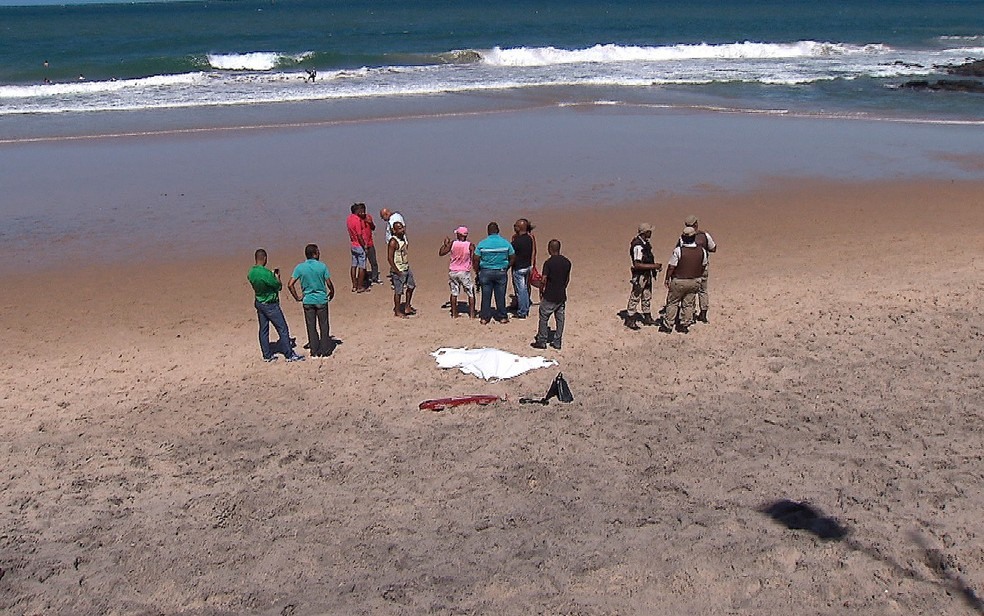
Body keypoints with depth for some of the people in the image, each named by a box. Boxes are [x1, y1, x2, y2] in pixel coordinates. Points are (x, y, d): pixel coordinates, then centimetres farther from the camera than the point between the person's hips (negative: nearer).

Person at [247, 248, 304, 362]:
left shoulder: (251, 273, -1)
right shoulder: (266, 273, -24)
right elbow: (279, 286, -13)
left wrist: (272, 276, 16)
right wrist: (277, 277, 5)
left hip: (259, 303, 8)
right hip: (270, 305, -8)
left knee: (263, 330, 12)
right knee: (283, 329, -1)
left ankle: (267, 355, 18)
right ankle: (290, 355, 1)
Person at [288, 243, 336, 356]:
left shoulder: (300, 267, -5)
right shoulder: (322, 266, -11)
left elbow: (290, 285, -10)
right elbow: (329, 284, -9)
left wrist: (297, 297, 2)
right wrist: (332, 293, 10)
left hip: (307, 301, 2)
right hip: (321, 300, -2)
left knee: (311, 327, 11)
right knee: (323, 326, 9)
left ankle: (315, 351, 15)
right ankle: (325, 351, 14)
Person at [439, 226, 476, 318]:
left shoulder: (452, 244, -4)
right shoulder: (470, 245, -8)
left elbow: (441, 253, 1)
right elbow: (474, 259, -10)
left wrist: (445, 244, 16)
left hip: (453, 272, 2)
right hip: (465, 272, -2)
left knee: (454, 293, 13)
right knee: (471, 293, 9)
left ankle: (454, 314, 15)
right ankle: (472, 314, 6)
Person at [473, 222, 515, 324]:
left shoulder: (482, 244, -7)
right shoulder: (505, 243, -3)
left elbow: (475, 260, -7)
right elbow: (513, 258, 4)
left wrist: (477, 272, 6)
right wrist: (506, 268, 16)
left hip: (485, 272, 0)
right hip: (501, 272, 0)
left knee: (486, 296, 8)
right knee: (500, 296, 10)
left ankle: (485, 318, 13)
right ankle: (502, 317, 18)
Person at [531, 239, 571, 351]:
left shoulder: (548, 263, -16)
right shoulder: (567, 262, 1)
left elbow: (543, 280, -16)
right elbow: (568, 279, 10)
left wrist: (541, 292, -2)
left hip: (549, 297, -5)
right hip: (562, 296, 5)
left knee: (543, 318, 7)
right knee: (560, 319, 11)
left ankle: (541, 342, 10)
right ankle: (557, 342, 16)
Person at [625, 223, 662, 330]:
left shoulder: (645, 242, 6)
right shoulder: (638, 246, -25)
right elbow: (637, 265, -28)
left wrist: (655, 266, 10)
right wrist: (653, 266, -25)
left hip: (647, 274, 10)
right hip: (639, 275, -10)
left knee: (647, 297, 19)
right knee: (635, 297, 1)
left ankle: (647, 318, 30)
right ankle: (629, 320, 10)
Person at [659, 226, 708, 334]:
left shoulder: (678, 250, -20)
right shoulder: (702, 251, -5)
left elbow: (671, 266, -15)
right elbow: (703, 266, 9)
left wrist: (667, 279, -1)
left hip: (679, 281, -4)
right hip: (694, 282, 4)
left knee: (672, 303, 9)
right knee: (688, 304, 14)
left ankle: (667, 325, 12)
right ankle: (685, 325, 18)